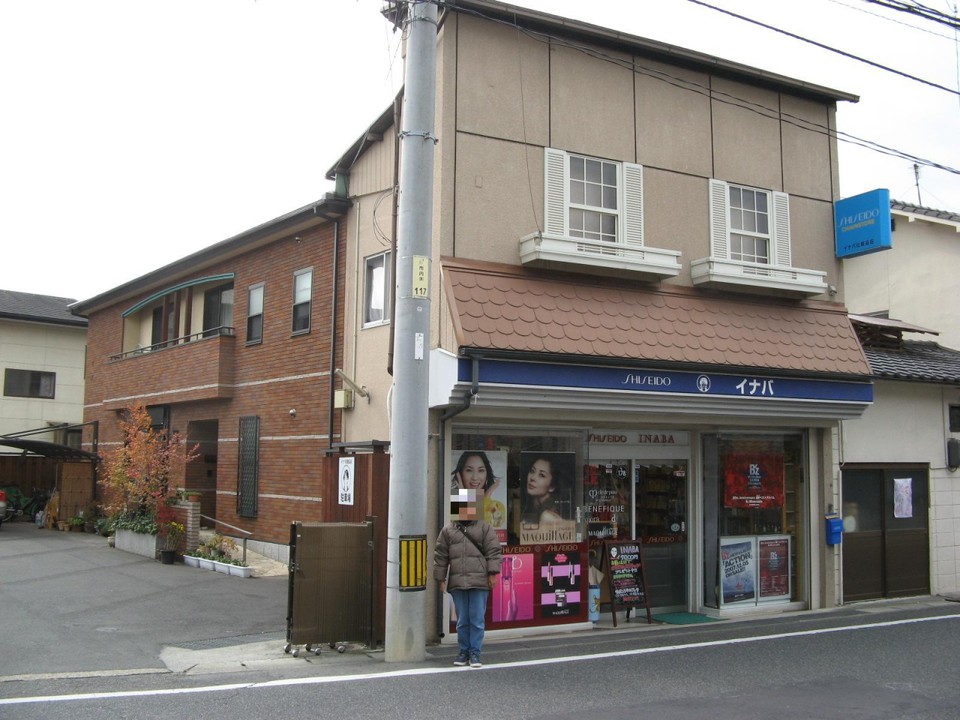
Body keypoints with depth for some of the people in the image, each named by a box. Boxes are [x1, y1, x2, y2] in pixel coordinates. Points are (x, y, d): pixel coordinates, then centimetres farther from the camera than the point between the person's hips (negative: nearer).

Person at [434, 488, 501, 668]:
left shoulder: (484, 528, 5)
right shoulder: (448, 530, 9)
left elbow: (493, 551, 2)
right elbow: (440, 555, 10)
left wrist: (492, 573, -6)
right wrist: (441, 578, 7)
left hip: (479, 582, -2)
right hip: (457, 583, 2)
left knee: (477, 620, 1)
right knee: (462, 621, 9)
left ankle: (475, 653, 10)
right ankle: (464, 651, 21)